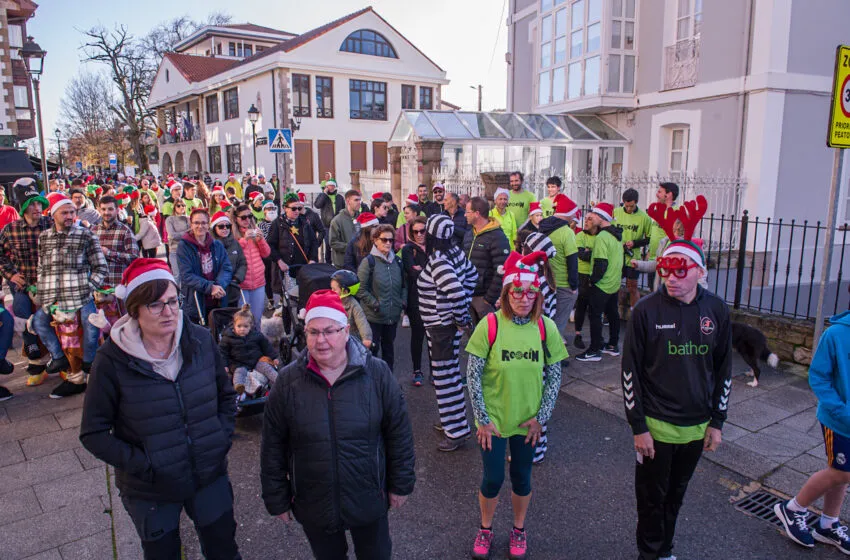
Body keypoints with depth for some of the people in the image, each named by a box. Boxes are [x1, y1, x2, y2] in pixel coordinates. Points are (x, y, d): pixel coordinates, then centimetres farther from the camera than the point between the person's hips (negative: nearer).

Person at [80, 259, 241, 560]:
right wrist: (141, 464, -17)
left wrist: (222, 438, -6)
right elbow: (94, 433, -10)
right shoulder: (113, 360, -17)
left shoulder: (201, 340, -10)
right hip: (151, 490, -2)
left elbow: (226, 395, 5)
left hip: (210, 477, 2)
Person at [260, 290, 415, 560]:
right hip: (313, 505, 1)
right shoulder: (288, 381, -10)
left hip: (369, 502, -1)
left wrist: (400, 484, 0)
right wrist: (277, 499, 2)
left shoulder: (377, 373, -13)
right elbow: (273, 446, -1)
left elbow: (399, 433, -4)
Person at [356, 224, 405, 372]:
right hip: (374, 316, -5)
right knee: (373, 348, 2)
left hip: (393, 315, 5)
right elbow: (361, 289, -11)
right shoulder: (369, 261, -10)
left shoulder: (397, 261, 6)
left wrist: (403, 302, 1)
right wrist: (375, 304, -15)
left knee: (389, 347, 17)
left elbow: (404, 285, 14)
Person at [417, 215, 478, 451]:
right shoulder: (455, 252, 2)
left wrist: (461, 319, -19)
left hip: (441, 326, -10)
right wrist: (461, 310, 15)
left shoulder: (438, 262, -24)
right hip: (446, 323, 10)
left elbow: (457, 292, -34)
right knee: (450, 372, 20)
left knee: (444, 376, 0)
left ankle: (457, 432, 10)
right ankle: (451, 420, 36)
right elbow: (472, 276, 14)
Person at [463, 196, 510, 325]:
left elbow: (501, 272, -18)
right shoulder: (468, 234, 11)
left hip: (484, 297, -7)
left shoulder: (497, 237, -14)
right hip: (468, 295, 7)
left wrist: (490, 298, -17)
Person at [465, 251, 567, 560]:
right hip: (493, 419, -2)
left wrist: (541, 417, -5)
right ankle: (485, 530, 38)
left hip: (528, 421, 2)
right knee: (493, 478, 10)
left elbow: (554, 376, -2)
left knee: (522, 478, 18)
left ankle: (518, 531, 43)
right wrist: (482, 419, -11)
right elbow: (473, 375, -11)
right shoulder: (489, 324, -16)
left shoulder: (546, 327, -9)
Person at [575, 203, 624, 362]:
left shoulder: (601, 237, -20)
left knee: (595, 315, -1)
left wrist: (593, 279, -13)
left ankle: (595, 351, 4)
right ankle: (613, 345, 28)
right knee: (612, 314, 17)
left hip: (601, 284, -9)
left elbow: (601, 264, -24)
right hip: (615, 283, 9)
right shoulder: (617, 234, 8)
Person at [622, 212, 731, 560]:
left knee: (675, 495, 20)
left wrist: (717, 421, 5)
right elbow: (630, 372, -11)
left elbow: (723, 370, 6)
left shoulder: (716, 310, -4)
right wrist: (638, 427, -11)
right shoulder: (646, 310, -14)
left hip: (697, 426, 3)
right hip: (655, 425, -3)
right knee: (652, 498, 12)